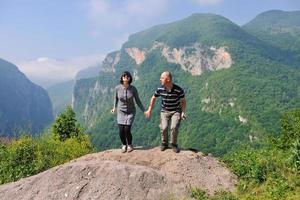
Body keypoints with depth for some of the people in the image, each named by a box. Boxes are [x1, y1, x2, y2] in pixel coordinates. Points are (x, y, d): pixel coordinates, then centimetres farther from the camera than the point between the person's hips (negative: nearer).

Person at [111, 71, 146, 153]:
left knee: (127, 130, -12)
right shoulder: (118, 88, -12)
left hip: (130, 112, -1)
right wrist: (114, 108, 13)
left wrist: (144, 111, -10)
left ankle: (130, 145, 17)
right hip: (121, 111, 1)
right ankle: (124, 145, 22)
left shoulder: (133, 89, -15)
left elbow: (138, 101, -5)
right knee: (121, 131, -8)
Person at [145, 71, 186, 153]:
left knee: (174, 127, -21)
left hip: (176, 111, -2)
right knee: (164, 128, -15)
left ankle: (173, 144, 5)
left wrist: (183, 112, -15)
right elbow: (153, 98, 6)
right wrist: (149, 110, 9)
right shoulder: (160, 89, -12)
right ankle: (164, 143, 12)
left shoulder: (178, 90, -21)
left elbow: (183, 101, -5)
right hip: (164, 111, 2)